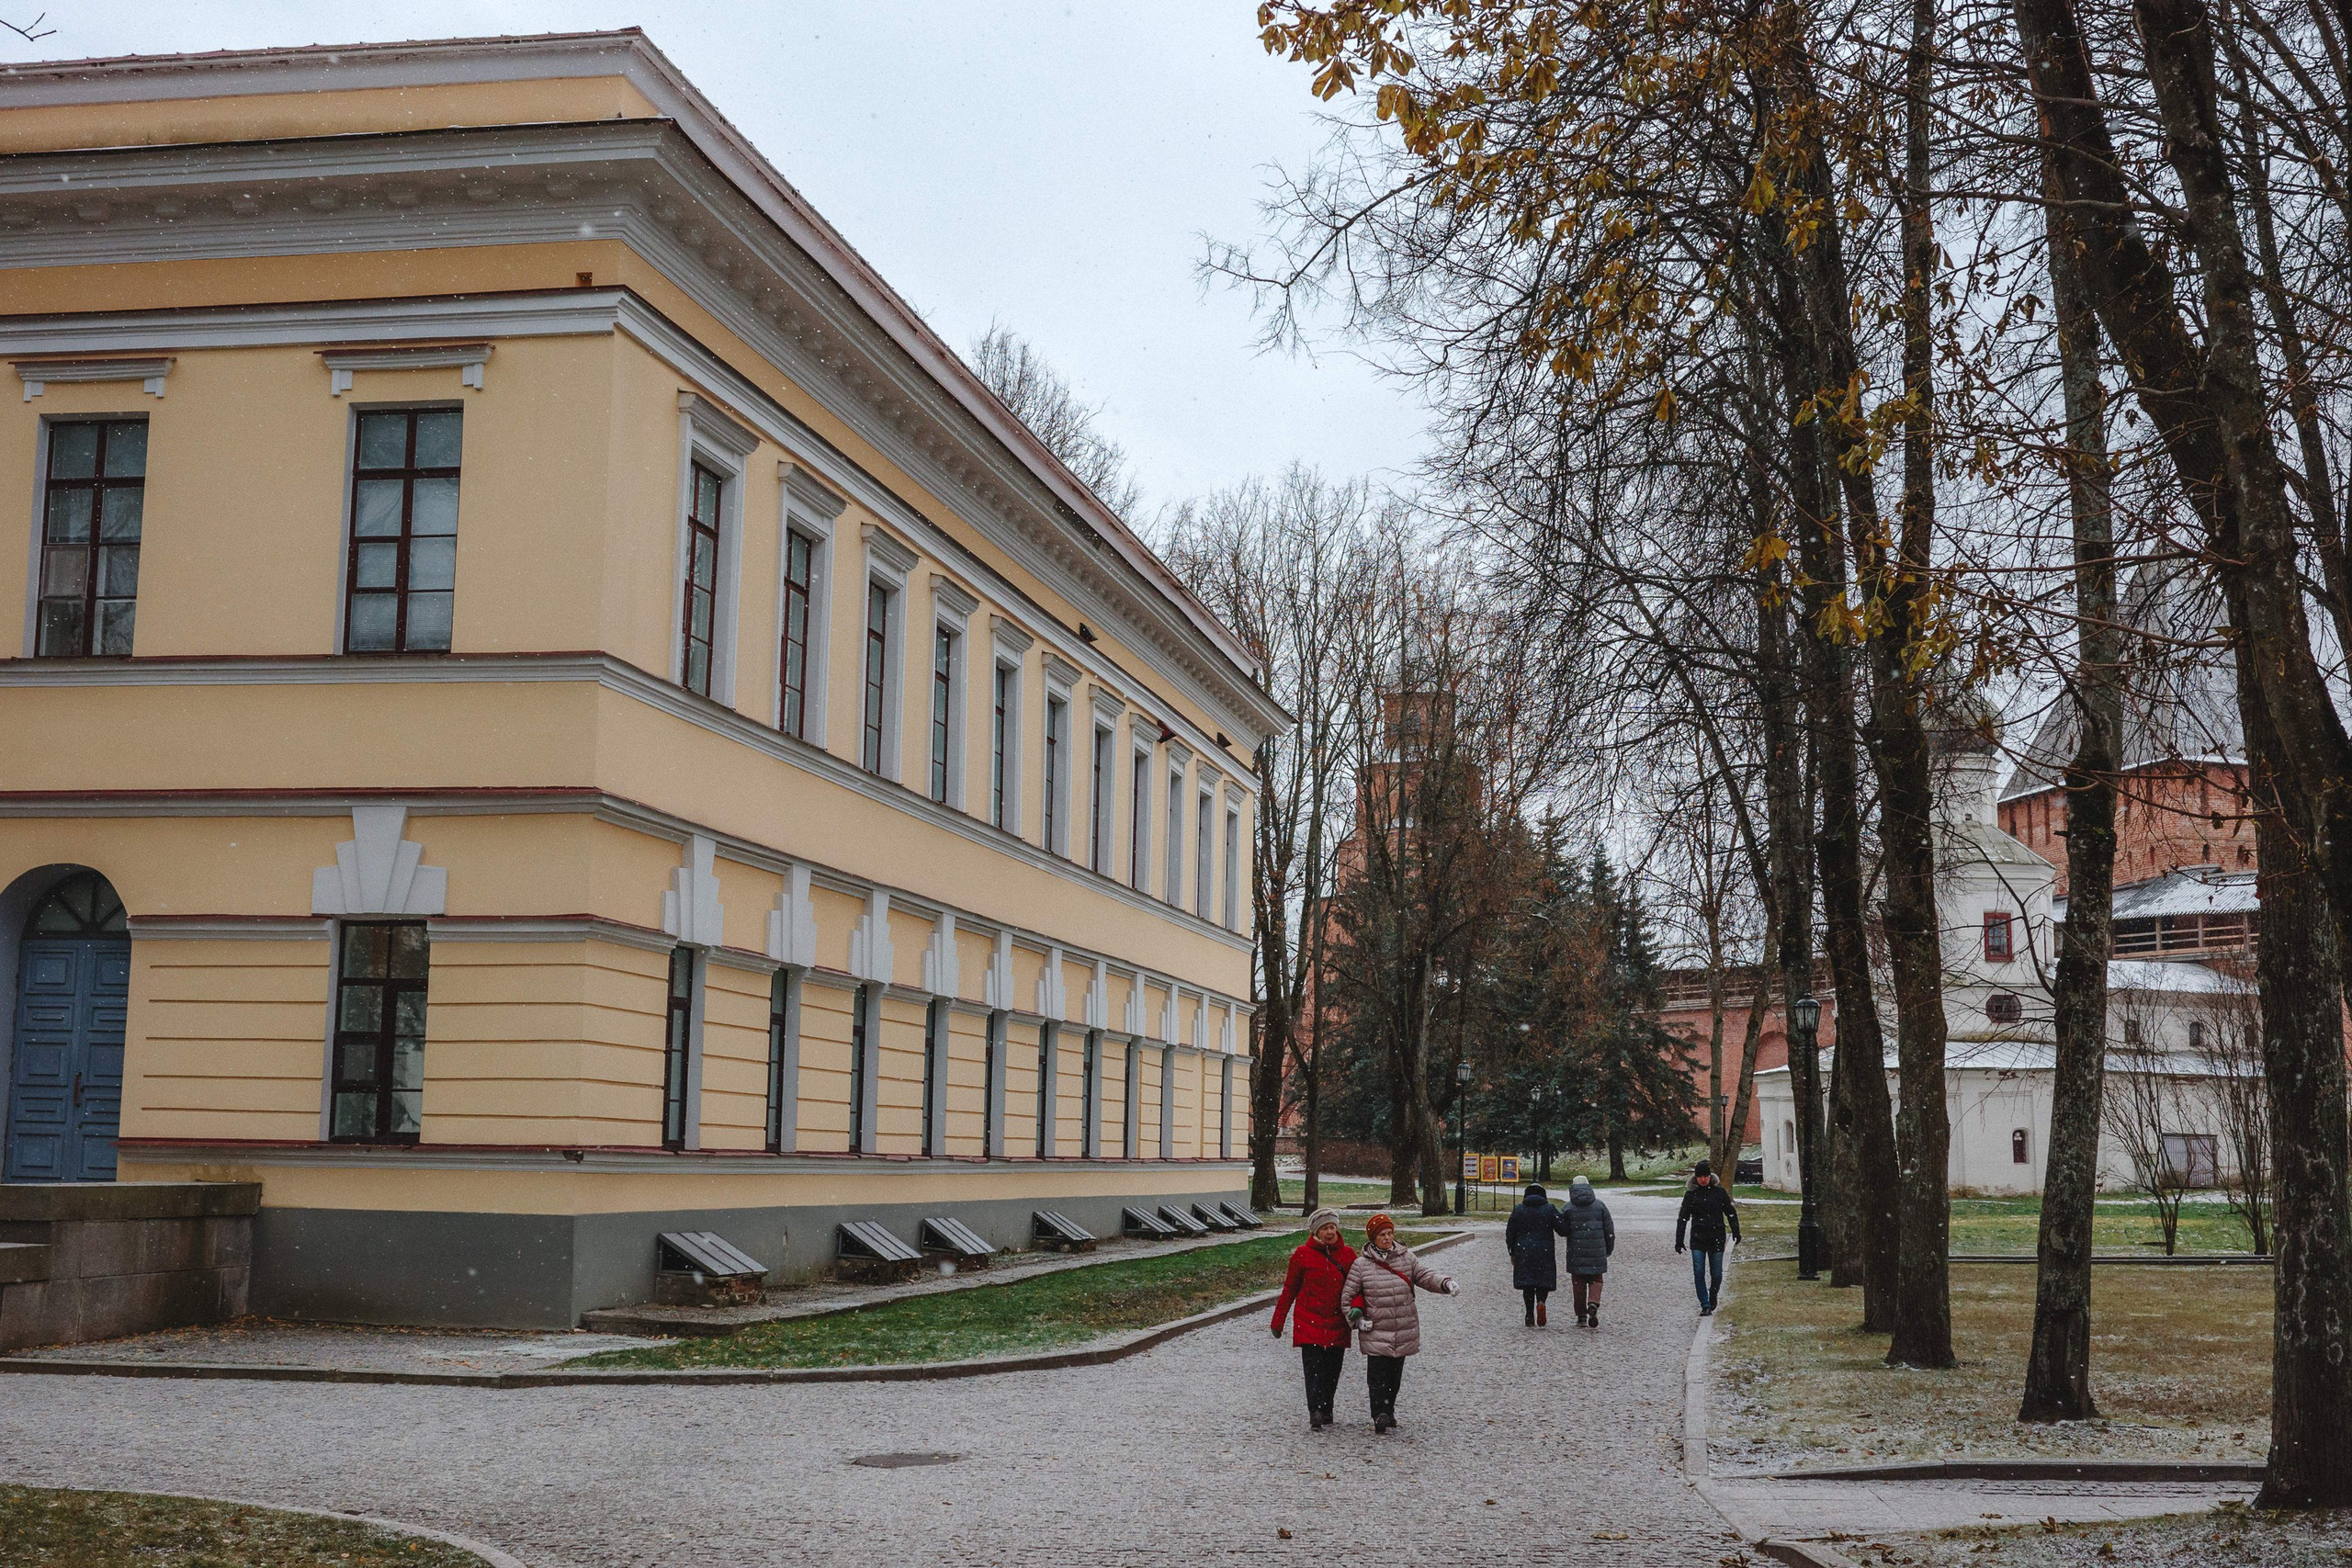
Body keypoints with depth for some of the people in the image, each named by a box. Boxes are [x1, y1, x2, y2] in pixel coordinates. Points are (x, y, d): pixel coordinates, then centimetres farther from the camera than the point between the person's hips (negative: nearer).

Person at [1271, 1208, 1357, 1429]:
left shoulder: (1348, 1254, 5)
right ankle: (1315, 1413, -18)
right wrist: (1278, 1321, 10)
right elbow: (1290, 1289, 7)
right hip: (1309, 1321, -2)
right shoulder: (1303, 1254, -1)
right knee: (1313, 1366, -12)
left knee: (1332, 1369, 6)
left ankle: (1326, 1411, 20)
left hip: (1337, 1324, 3)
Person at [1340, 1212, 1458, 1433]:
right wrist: (1357, 1318, -6)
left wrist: (1445, 1283, -16)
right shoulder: (1361, 1264, -2)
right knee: (1377, 1375, -9)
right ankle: (1380, 1415, -9)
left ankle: (1388, 1411, 26)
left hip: (1404, 1331, 3)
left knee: (1395, 1374, 13)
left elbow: (1426, 1275, 3)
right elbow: (1347, 1295, 3)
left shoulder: (1406, 1258, 5)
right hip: (1375, 1332, -3)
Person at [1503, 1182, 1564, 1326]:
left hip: (1523, 1252, 1)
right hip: (1545, 1253, -1)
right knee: (1544, 1281, 6)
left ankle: (1530, 1316, 3)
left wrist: (1512, 1253, 13)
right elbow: (1562, 1229, -6)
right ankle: (1540, 1302, -24)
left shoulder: (1518, 1210, 4)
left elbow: (1510, 1233, 5)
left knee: (1527, 1284, 7)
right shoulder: (1549, 1209, 0)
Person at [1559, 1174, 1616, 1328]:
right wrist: (1608, 1249, 16)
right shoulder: (1600, 1206, 4)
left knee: (1579, 1282, 8)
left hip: (1576, 1252, -1)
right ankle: (1593, 1303, -18)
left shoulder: (1568, 1208, -3)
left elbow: (1562, 1230, -6)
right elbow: (1609, 1229, 7)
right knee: (1595, 1280, 10)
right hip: (1597, 1252, 1)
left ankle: (1581, 1315, 8)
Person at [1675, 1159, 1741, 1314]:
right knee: (1699, 1273, -8)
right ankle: (1705, 1306, -2)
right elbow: (1682, 1218, 7)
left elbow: (1730, 1212, 9)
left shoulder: (1719, 1192, 2)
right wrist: (1679, 1240, 4)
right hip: (1697, 1239, 0)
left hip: (1716, 1238, 0)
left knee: (1716, 1274, 4)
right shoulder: (1691, 1194, 4)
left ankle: (1713, 1296, 32)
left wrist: (1735, 1231, -1)